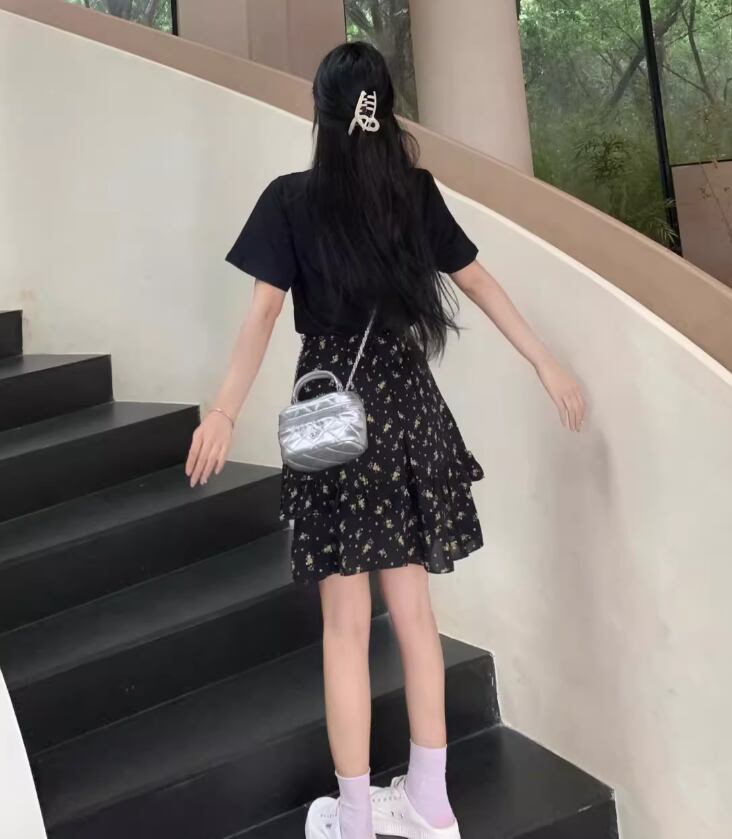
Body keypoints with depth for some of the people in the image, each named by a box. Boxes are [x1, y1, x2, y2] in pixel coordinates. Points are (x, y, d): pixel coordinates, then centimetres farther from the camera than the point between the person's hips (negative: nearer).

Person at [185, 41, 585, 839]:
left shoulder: (291, 198, -5)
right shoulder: (415, 189, 5)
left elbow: (264, 309, -11)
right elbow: (475, 281, 9)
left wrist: (224, 412, -9)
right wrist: (546, 364, 16)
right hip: (407, 400, 4)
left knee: (346, 622, 3)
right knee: (411, 604, 12)